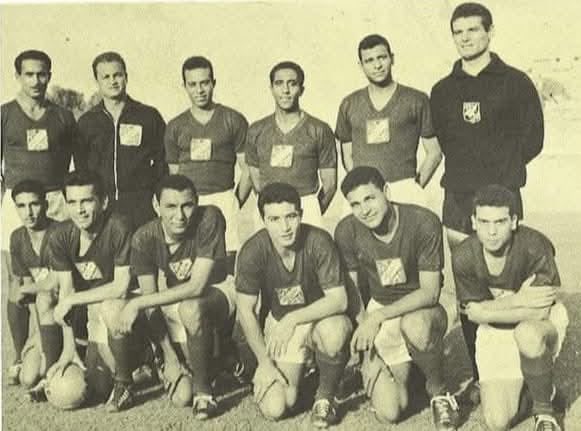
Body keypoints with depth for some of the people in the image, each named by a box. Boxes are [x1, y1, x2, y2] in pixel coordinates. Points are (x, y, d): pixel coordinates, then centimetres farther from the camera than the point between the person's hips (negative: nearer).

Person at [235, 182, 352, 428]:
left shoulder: (318, 241, -24)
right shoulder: (253, 251, -19)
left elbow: (339, 300, -23)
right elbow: (246, 311, -9)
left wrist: (293, 319, -31)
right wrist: (265, 362, -10)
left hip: (320, 317, -1)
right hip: (279, 323, 2)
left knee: (335, 331, -39)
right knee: (274, 409, -13)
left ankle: (325, 397, -7)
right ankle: (298, 371, 24)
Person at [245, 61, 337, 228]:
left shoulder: (319, 131, 2)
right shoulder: (256, 131, 9)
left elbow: (330, 183, 4)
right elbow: (255, 177, 15)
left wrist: (311, 214, 2)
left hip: (307, 208, -2)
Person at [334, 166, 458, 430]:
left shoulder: (423, 223, -21)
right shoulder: (347, 232, -12)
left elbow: (430, 292, -20)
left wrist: (378, 317, -29)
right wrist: (367, 352, -6)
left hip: (421, 310, -2)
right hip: (378, 313, 2)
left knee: (414, 325, -41)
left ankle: (439, 393, -10)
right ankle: (403, 370, 25)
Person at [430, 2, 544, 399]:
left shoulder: (515, 83, 5)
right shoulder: (443, 91, 15)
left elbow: (533, 139, 4)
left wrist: (500, 170, 4)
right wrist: (466, 171, 8)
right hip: (456, 198, 3)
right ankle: (472, 376, 10)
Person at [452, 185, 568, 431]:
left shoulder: (535, 246, -26)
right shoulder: (463, 256, -17)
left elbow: (540, 311, -26)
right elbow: (473, 313, -12)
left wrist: (488, 310, -22)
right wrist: (518, 301, -24)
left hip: (541, 325, -2)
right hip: (494, 334, 2)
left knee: (527, 334, -41)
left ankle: (544, 411, -12)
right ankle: (520, 382, 28)